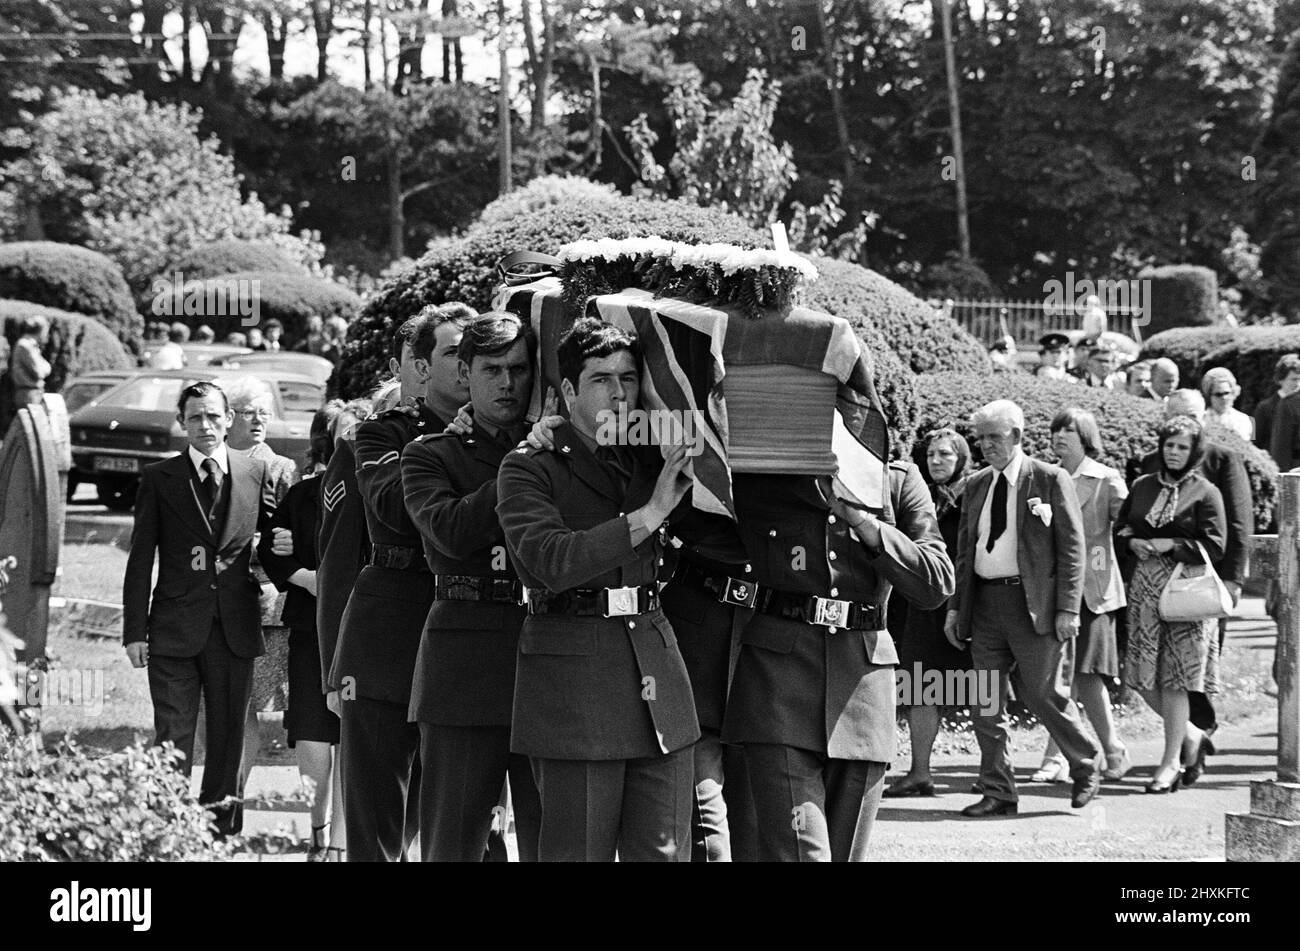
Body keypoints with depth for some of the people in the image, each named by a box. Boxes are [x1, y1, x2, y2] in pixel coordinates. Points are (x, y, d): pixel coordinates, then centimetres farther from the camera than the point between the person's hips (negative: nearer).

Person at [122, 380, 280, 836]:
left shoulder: (257, 473, 6)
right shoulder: (160, 478, 2)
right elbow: (140, 559, 1)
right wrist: (135, 630, -4)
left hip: (236, 627, 2)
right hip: (175, 628, -2)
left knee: (228, 737, 7)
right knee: (172, 741, -4)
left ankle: (219, 829, 15)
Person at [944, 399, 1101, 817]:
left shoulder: (1051, 480, -3)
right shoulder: (976, 485, 13)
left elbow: (1072, 547, -5)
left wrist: (1068, 608, -12)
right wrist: (956, 607, 12)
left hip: (1032, 603, -6)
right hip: (984, 603, 6)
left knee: (1041, 693, -3)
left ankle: (1086, 769, 19)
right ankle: (998, 793, 10)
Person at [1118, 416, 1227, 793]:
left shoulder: (1205, 493, -3)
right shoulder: (1142, 486, 12)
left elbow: (1215, 546, -8)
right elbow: (1121, 525, 20)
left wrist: (1170, 545, -14)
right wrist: (1134, 542, -2)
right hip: (1145, 589, 5)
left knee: (1175, 680, -4)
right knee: (1142, 676, 2)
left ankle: (1171, 762, 5)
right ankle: (1191, 735, 25)